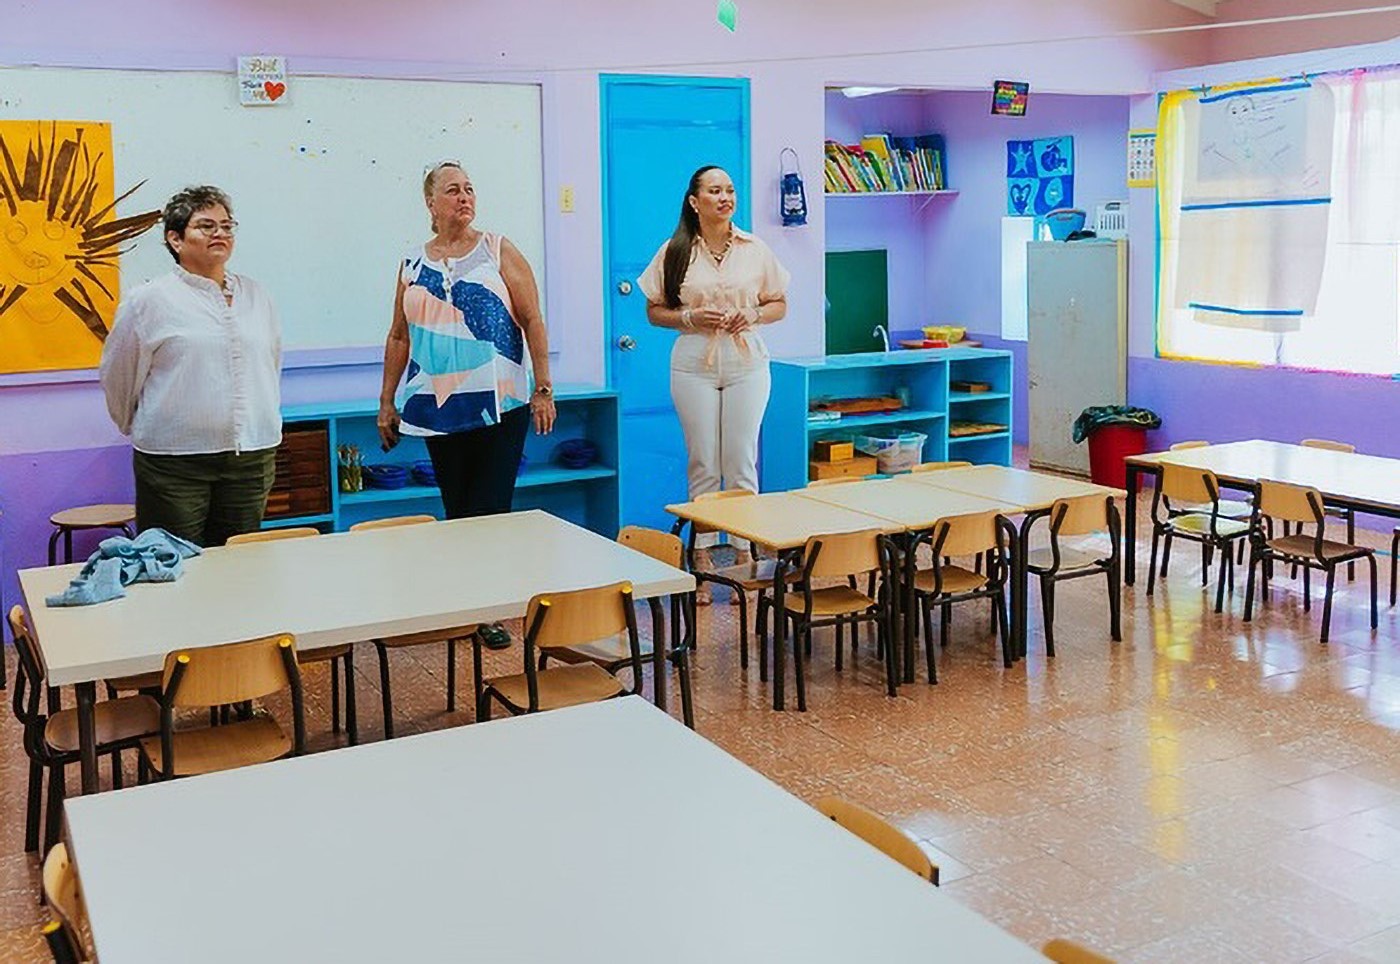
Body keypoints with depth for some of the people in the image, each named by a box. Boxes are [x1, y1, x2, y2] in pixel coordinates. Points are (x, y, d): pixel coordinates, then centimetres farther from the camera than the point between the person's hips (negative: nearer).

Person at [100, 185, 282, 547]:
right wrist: (143, 432, 13)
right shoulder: (149, 300, -3)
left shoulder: (256, 296, 11)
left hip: (252, 459, 4)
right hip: (175, 460, -4)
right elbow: (118, 376, 5)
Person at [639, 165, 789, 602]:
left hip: (747, 362, 1)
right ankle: (702, 559, 10)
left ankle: (745, 554, 9)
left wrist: (753, 316, -9)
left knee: (742, 463, 2)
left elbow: (779, 304, 11)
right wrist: (690, 317, -13)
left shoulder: (754, 249, 6)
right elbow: (655, 311, 5)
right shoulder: (675, 252, 2)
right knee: (702, 465, 2)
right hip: (694, 365, -1)